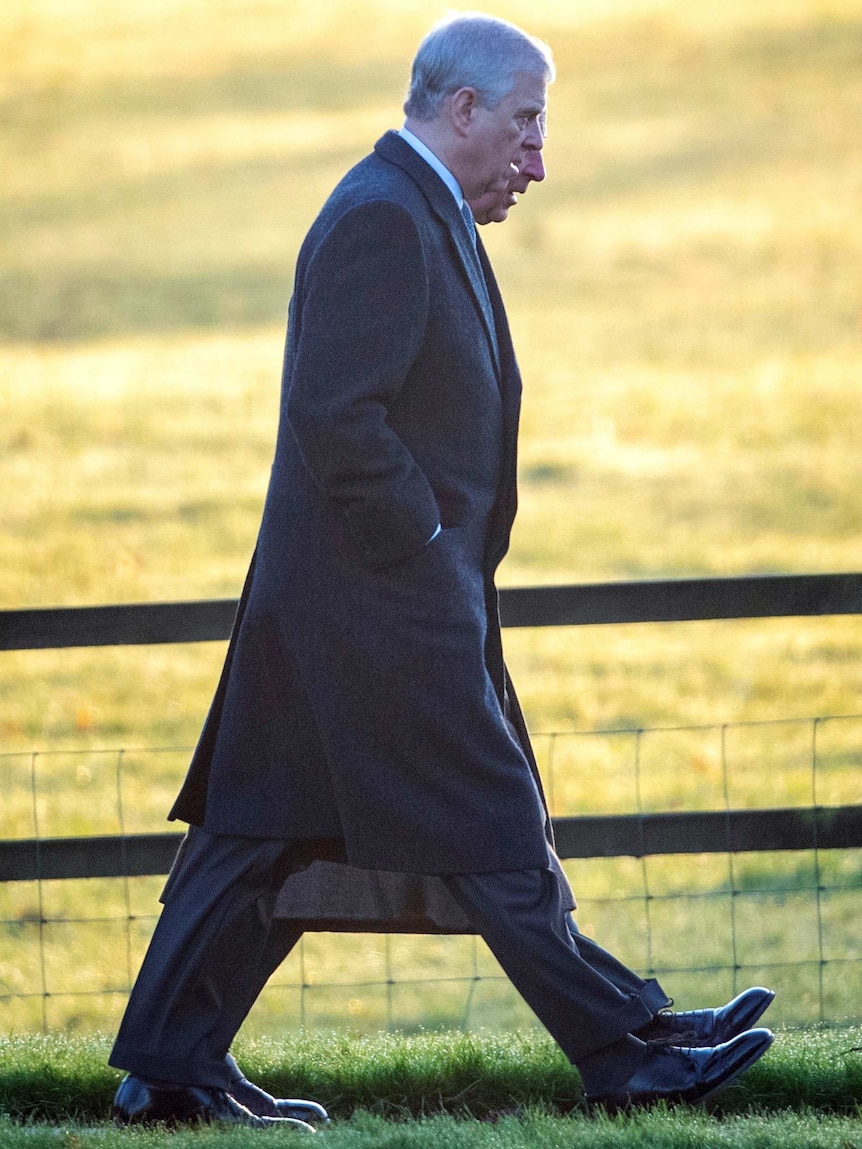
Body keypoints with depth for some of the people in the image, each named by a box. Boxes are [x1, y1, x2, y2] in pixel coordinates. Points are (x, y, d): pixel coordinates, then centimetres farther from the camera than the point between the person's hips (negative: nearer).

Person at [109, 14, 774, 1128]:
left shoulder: (420, 211, 17)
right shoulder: (382, 220, -17)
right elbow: (339, 417, -23)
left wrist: (446, 551, 16)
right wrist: (421, 545, -17)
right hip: (384, 599, -11)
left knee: (259, 827, 10)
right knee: (492, 832, -2)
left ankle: (165, 1069, 12)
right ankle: (623, 1052, 5)